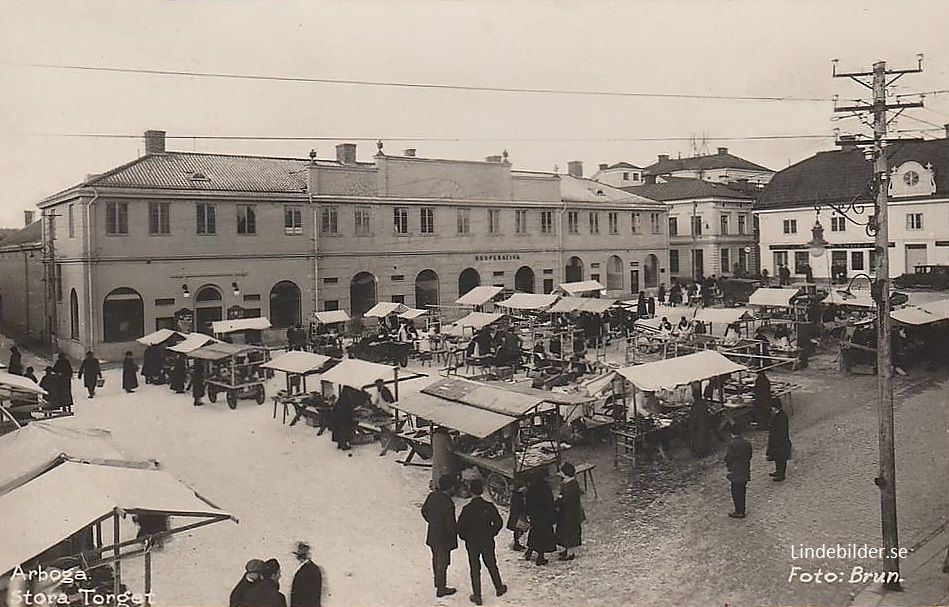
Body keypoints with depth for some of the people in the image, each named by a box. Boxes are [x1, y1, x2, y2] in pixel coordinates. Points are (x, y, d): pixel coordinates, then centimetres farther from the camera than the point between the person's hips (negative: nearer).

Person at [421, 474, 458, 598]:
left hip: (432, 535, 7)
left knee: (436, 559, 25)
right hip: (444, 537, -7)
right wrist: (453, 534, -7)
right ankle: (441, 589, 21)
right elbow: (450, 523, -26)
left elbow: (424, 511, 8)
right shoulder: (448, 503, -30)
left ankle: (438, 582, 43)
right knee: (442, 562, 8)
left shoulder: (432, 496, -6)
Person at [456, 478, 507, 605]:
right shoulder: (489, 507, -12)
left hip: (472, 543, -2)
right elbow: (498, 523, -4)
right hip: (488, 542, 2)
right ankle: (499, 588, 36)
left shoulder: (467, 509, -19)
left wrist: (466, 538, 3)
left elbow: (460, 528, -15)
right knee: (492, 566, 21)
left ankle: (477, 596, 14)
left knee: (475, 570, 10)